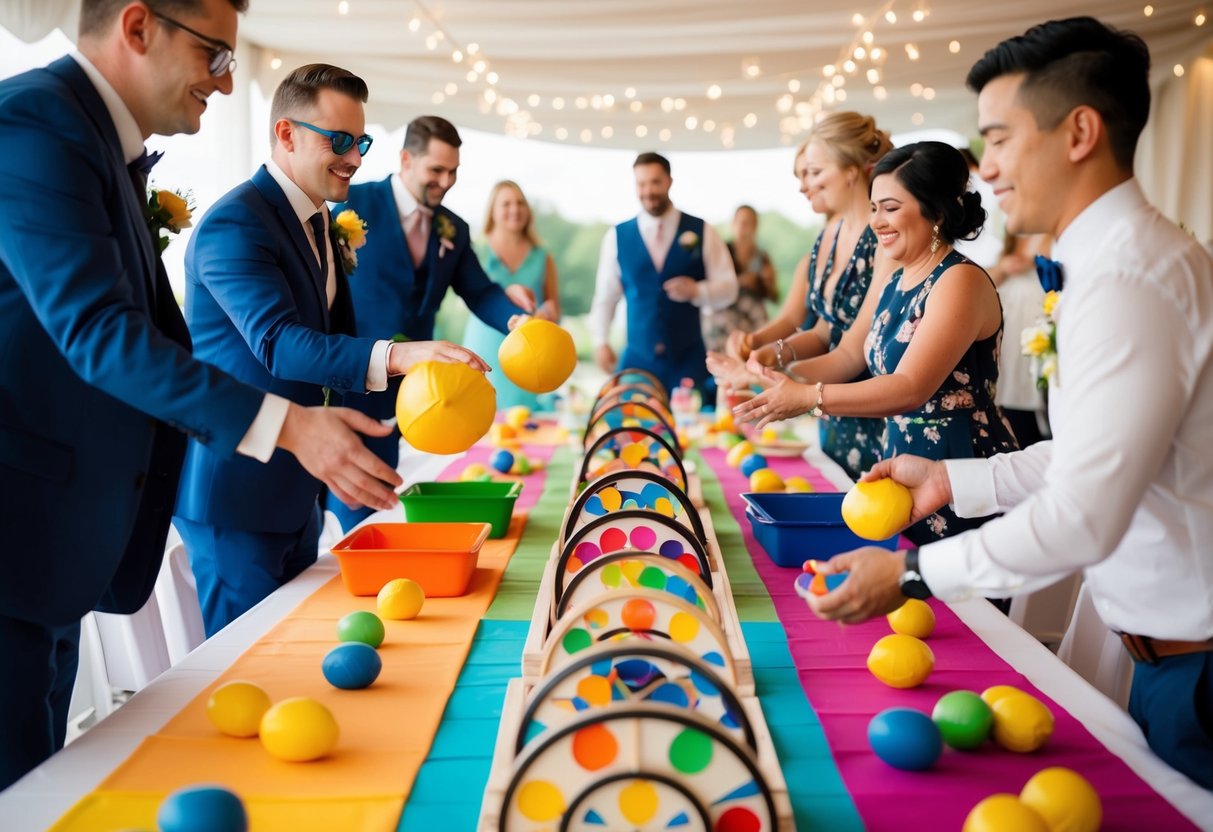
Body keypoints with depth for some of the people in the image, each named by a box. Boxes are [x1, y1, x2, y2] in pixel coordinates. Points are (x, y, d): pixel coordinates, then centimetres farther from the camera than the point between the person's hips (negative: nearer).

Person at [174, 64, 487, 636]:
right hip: (235, 489, -9)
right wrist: (394, 355, -44)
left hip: (295, 485, 9)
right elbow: (277, 342, -31)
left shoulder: (321, 224, 12)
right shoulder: (234, 223, -18)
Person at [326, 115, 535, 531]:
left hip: (401, 389, 5)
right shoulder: (355, 203, -8)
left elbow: (479, 293, 6)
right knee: (350, 510, -2)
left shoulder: (454, 229, 8)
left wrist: (517, 318, -16)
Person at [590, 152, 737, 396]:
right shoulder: (617, 237, 5)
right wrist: (600, 341, 1)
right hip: (636, 358, 1)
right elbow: (605, 296, 10)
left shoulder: (701, 232, 3)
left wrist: (697, 290, -16)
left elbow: (728, 287, 3)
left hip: (688, 360, -1)